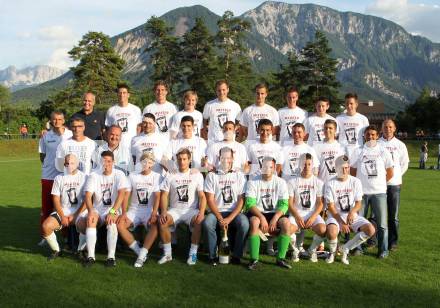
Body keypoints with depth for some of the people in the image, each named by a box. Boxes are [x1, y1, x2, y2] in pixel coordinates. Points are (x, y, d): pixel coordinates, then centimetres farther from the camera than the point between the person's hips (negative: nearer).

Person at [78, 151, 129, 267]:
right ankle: (90, 256, -26)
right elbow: (88, 196, -8)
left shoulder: (119, 175, -3)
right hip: (97, 209, 2)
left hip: (113, 209, -2)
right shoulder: (94, 175, 2)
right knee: (91, 220, -30)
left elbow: (121, 194, -16)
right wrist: (91, 211, -27)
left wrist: (112, 212, -29)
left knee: (111, 221, -34)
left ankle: (111, 256, -28)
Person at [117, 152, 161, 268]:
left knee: (155, 225, -34)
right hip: (134, 210, 3)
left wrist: (154, 214, -23)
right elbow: (126, 195, 4)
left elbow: (157, 196, -8)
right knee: (119, 224, -23)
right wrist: (124, 213, -10)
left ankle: (142, 256, -27)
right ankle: (139, 251, -13)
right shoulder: (132, 176, 10)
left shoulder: (156, 177, 2)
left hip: (149, 210, -3)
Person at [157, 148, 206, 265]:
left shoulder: (197, 175, 7)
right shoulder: (170, 176, 10)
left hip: (191, 210, -1)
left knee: (199, 222, -33)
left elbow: (202, 196, 1)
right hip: (175, 209, 1)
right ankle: (167, 253, -13)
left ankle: (193, 253, -18)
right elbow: (164, 195, 4)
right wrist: (164, 211, -14)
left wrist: (201, 212, -18)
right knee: (162, 221, -28)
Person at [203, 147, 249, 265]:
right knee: (207, 223, -31)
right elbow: (210, 200, -1)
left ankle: (236, 255, -11)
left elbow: (241, 200, 0)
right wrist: (220, 218, -14)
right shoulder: (211, 176, 6)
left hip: (234, 212, 0)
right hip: (216, 211, 0)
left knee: (244, 224, -30)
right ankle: (213, 255, -12)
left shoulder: (239, 175, 8)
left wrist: (230, 218, -13)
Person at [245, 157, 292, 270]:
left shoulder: (280, 182, 2)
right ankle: (254, 259, -28)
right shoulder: (253, 182, -2)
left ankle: (281, 258, -17)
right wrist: (262, 217, -26)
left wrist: (275, 218, -22)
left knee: (286, 223, -27)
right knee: (254, 222, -35)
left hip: (275, 213, 2)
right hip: (256, 213, -2)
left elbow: (284, 204, -6)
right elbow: (250, 203, -12)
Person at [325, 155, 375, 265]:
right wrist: (341, 222, -18)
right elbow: (331, 207, -8)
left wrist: (352, 212, -25)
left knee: (370, 230, -21)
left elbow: (358, 203, -2)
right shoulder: (330, 184, -6)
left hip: (352, 215, 3)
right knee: (331, 232, -35)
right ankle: (332, 251, 1)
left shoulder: (355, 182, 1)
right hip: (336, 216, -3)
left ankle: (345, 248, -3)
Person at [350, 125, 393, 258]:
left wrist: (379, 183, 8)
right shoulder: (358, 151, 6)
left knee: (382, 223, -2)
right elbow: (352, 172, 9)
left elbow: (390, 174, 9)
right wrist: (359, 184, 3)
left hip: (379, 192, 0)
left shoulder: (383, 151, 6)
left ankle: (383, 250, 9)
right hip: (361, 192, 1)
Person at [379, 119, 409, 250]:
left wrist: (396, 176, 4)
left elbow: (405, 163, 12)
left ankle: (393, 242, 11)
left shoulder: (400, 145, 7)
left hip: (394, 184, 1)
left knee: (394, 215, 3)